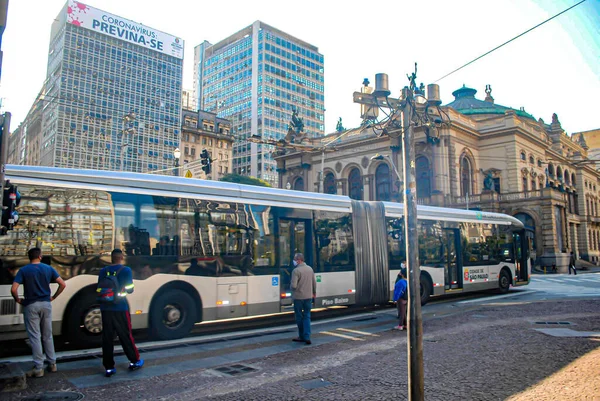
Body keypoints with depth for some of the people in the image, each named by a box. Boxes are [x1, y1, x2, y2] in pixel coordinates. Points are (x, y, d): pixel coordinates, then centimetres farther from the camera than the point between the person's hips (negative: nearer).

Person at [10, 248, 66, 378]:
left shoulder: (23, 270, -5)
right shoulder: (48, 269, 2)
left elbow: (13, 289, -16)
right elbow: (63, 284, -2)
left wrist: (17, 300, 1)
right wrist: (53, 297, 8)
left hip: (31, 305, -2)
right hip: (46, 304, 3)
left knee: (35, 337, 1)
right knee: (47, 336, 13)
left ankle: (38, 368, 3)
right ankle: (52, 363, 19)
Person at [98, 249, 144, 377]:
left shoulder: (103, 271, 3)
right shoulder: (125, 270, -7)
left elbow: (99, 289, 6)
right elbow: (129, 289, -4)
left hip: (105, 308, 3)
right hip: (120, 308, -3)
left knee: (107, 338, 8)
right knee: (125, 336, 10)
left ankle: (109, 367, 12)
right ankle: (134, 361, 21)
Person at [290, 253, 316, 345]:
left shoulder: (296, 271, -17)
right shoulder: (310, 269, 4)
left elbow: (293, 285, -22)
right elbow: (314, 282, 12)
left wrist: (291, 287, 1)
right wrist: (314, 293, 26)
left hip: (298, 297, -5)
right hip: (308, 296, 5)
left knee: (299, 317, 9)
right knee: (307, 316, 10)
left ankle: (302, 336, 19)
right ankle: (307, 337, 2)